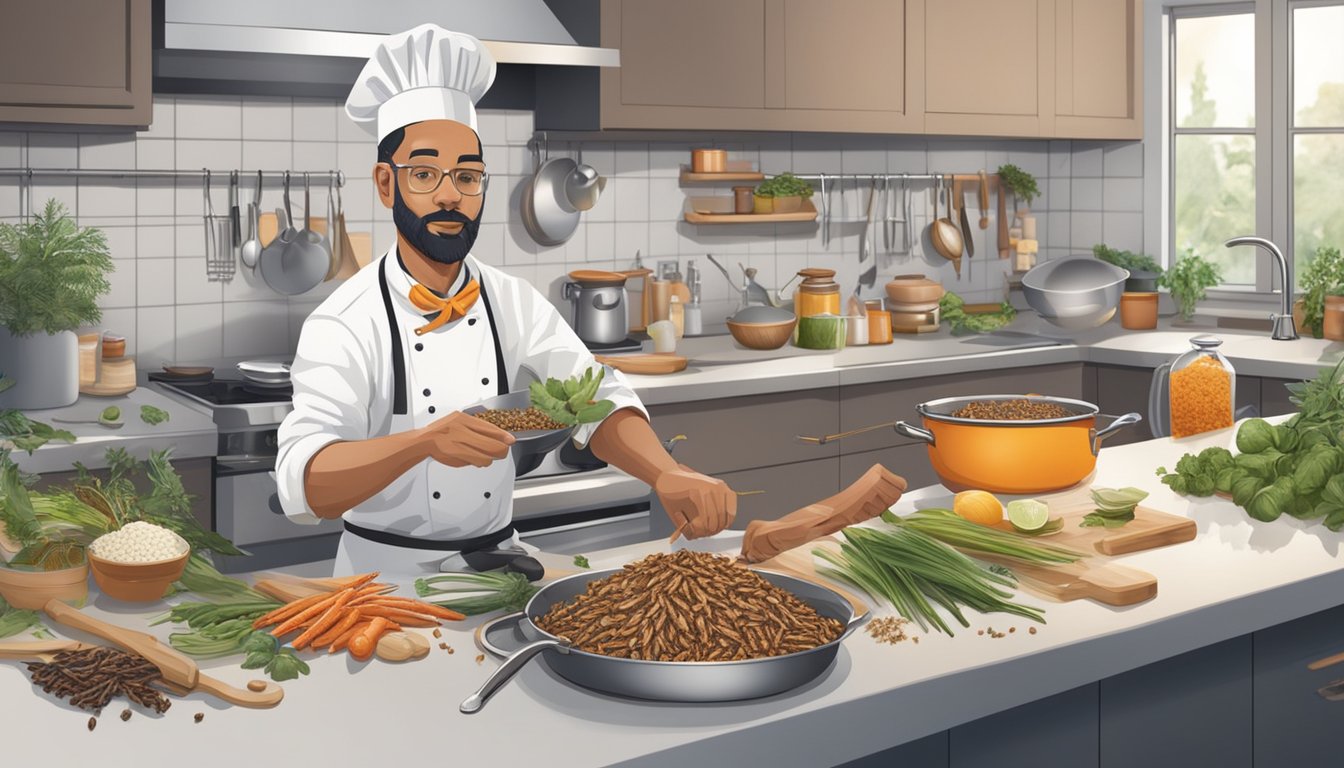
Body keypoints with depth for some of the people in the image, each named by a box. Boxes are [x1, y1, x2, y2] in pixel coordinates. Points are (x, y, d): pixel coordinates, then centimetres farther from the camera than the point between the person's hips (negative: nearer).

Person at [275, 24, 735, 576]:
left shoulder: (515, 302, 3)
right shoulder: (345, 323, -12)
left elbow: (596, 399, -7)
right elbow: (303, 485, -24)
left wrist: (668, 476, -27)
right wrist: (425, 442, -41)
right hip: (386, 571, -3)